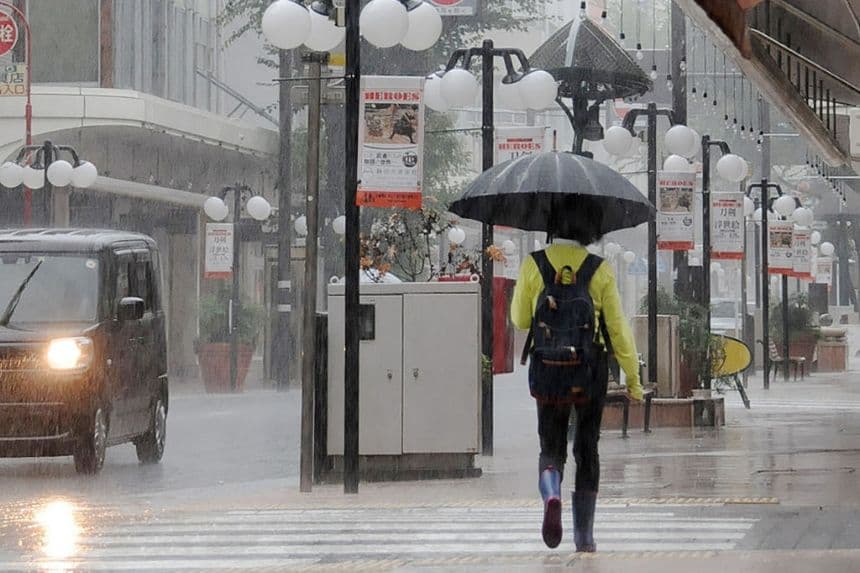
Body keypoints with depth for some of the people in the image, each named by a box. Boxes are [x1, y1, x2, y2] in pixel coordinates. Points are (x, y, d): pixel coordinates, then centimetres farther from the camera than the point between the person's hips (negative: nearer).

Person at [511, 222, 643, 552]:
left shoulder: (533, 265, -2)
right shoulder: (600, 270, -3)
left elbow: (520, 319, 6)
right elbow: (618, 327, -3)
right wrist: (633, 378, 3)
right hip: (591, 366, 0)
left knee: (551, 448, 10)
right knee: (587, 450, 10)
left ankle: (551, 493, -23)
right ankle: (584, 535, 9)